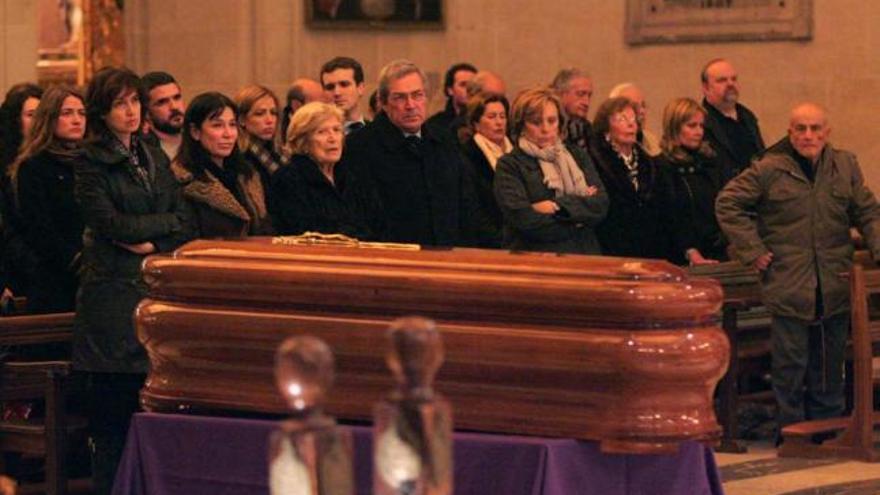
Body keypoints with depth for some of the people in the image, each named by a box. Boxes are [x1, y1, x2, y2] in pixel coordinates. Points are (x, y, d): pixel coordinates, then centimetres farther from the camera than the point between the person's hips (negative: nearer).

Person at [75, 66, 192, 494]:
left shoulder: (155, 159, 18)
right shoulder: (90, 163, 0)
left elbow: (185, 225, 10)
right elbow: (110, 224, -11)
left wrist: (152, 241, -7)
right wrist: (165, 222, -3)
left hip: (159, 290, 5)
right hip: (113, 293, -5)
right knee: (113, 413, -5)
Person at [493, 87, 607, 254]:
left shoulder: (577, 156, 17)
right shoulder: (509, 166, 4)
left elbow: (601, 205, 5)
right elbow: (523, 219, -9)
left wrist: (558, 206, -9)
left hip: (583, 258, 2)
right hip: (533, 261, -2)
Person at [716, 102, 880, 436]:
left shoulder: (846, 166, 9)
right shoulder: (768, 170, -4)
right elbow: (728, 204, 1)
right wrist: (752, 251, -4)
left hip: (835, 288, 4)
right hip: (788, 287, -4)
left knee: (830, 365, 10)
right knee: (791, 365, -2)